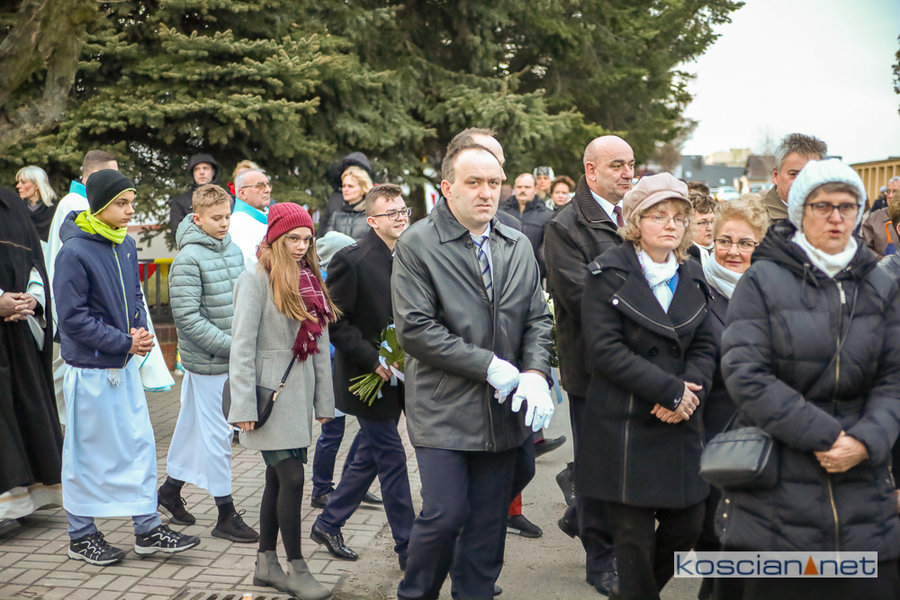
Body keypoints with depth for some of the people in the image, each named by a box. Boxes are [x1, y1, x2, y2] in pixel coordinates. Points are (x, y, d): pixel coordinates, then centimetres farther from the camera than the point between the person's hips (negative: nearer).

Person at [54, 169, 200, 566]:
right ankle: (81, 536, 20)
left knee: (140, 444, 9)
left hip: (125, 367, 7)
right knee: (87, 453, 5)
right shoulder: (74, 253, -17)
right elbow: (73, 318, -17)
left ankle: (148, 529, 19)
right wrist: (124, 341, -17)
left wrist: (139, 329, -3)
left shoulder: (126, 245, 5)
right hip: (90, 369, -7)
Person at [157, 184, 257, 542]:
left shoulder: (234, 250, 9)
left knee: (193, 425, 19)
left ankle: (171, 487, 35)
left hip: (230, 358, 7)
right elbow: (187, 318, -19)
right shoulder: (188, 260, -14)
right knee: (217, 435, -1)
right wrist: (231, 346, -20)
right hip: (208, 362, -7)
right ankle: (226, 516, 7)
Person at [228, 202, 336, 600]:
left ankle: (267, 564, 20)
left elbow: (319, 345, 14)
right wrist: (244, 406, -15)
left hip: (299, 391, 7)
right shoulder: (257, 280, -8)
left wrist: (324, 400, 11)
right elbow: (242, 345, -11)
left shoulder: (310, 281, 13)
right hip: (270, 392, -6)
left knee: (278, 478, 11)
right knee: (291, 477, -8)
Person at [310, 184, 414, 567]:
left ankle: (327, 525, 34)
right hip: (367, 378, -8)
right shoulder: (351, 260, -15)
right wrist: (374, 359, -21)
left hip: (395, 378, 8)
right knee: (392, 460, -1)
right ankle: (409, 548, 9)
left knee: (368, 458, 17)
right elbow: (336, 323, -16)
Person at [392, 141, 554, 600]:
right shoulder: (416, 245, -7)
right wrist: (489, 366, -15)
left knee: (489, 523, 10)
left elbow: (538, 319, 11)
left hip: (502, 413, 5)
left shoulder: (519, 247, 11)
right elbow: (414, 329, -14)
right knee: (445, 515, -6)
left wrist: (535, 373, -9)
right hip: (443, 411, -5)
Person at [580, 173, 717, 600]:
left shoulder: (692, 277, 12)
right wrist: (670, 389, -17)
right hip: (623, 425, -5)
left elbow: (704, 346, 9)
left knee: (687, 524, 9)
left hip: (679, 422, 5)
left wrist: (691, 390, -12)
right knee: (634, 536, -1)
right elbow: (604, 348, -14)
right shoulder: (608, 273, -5)